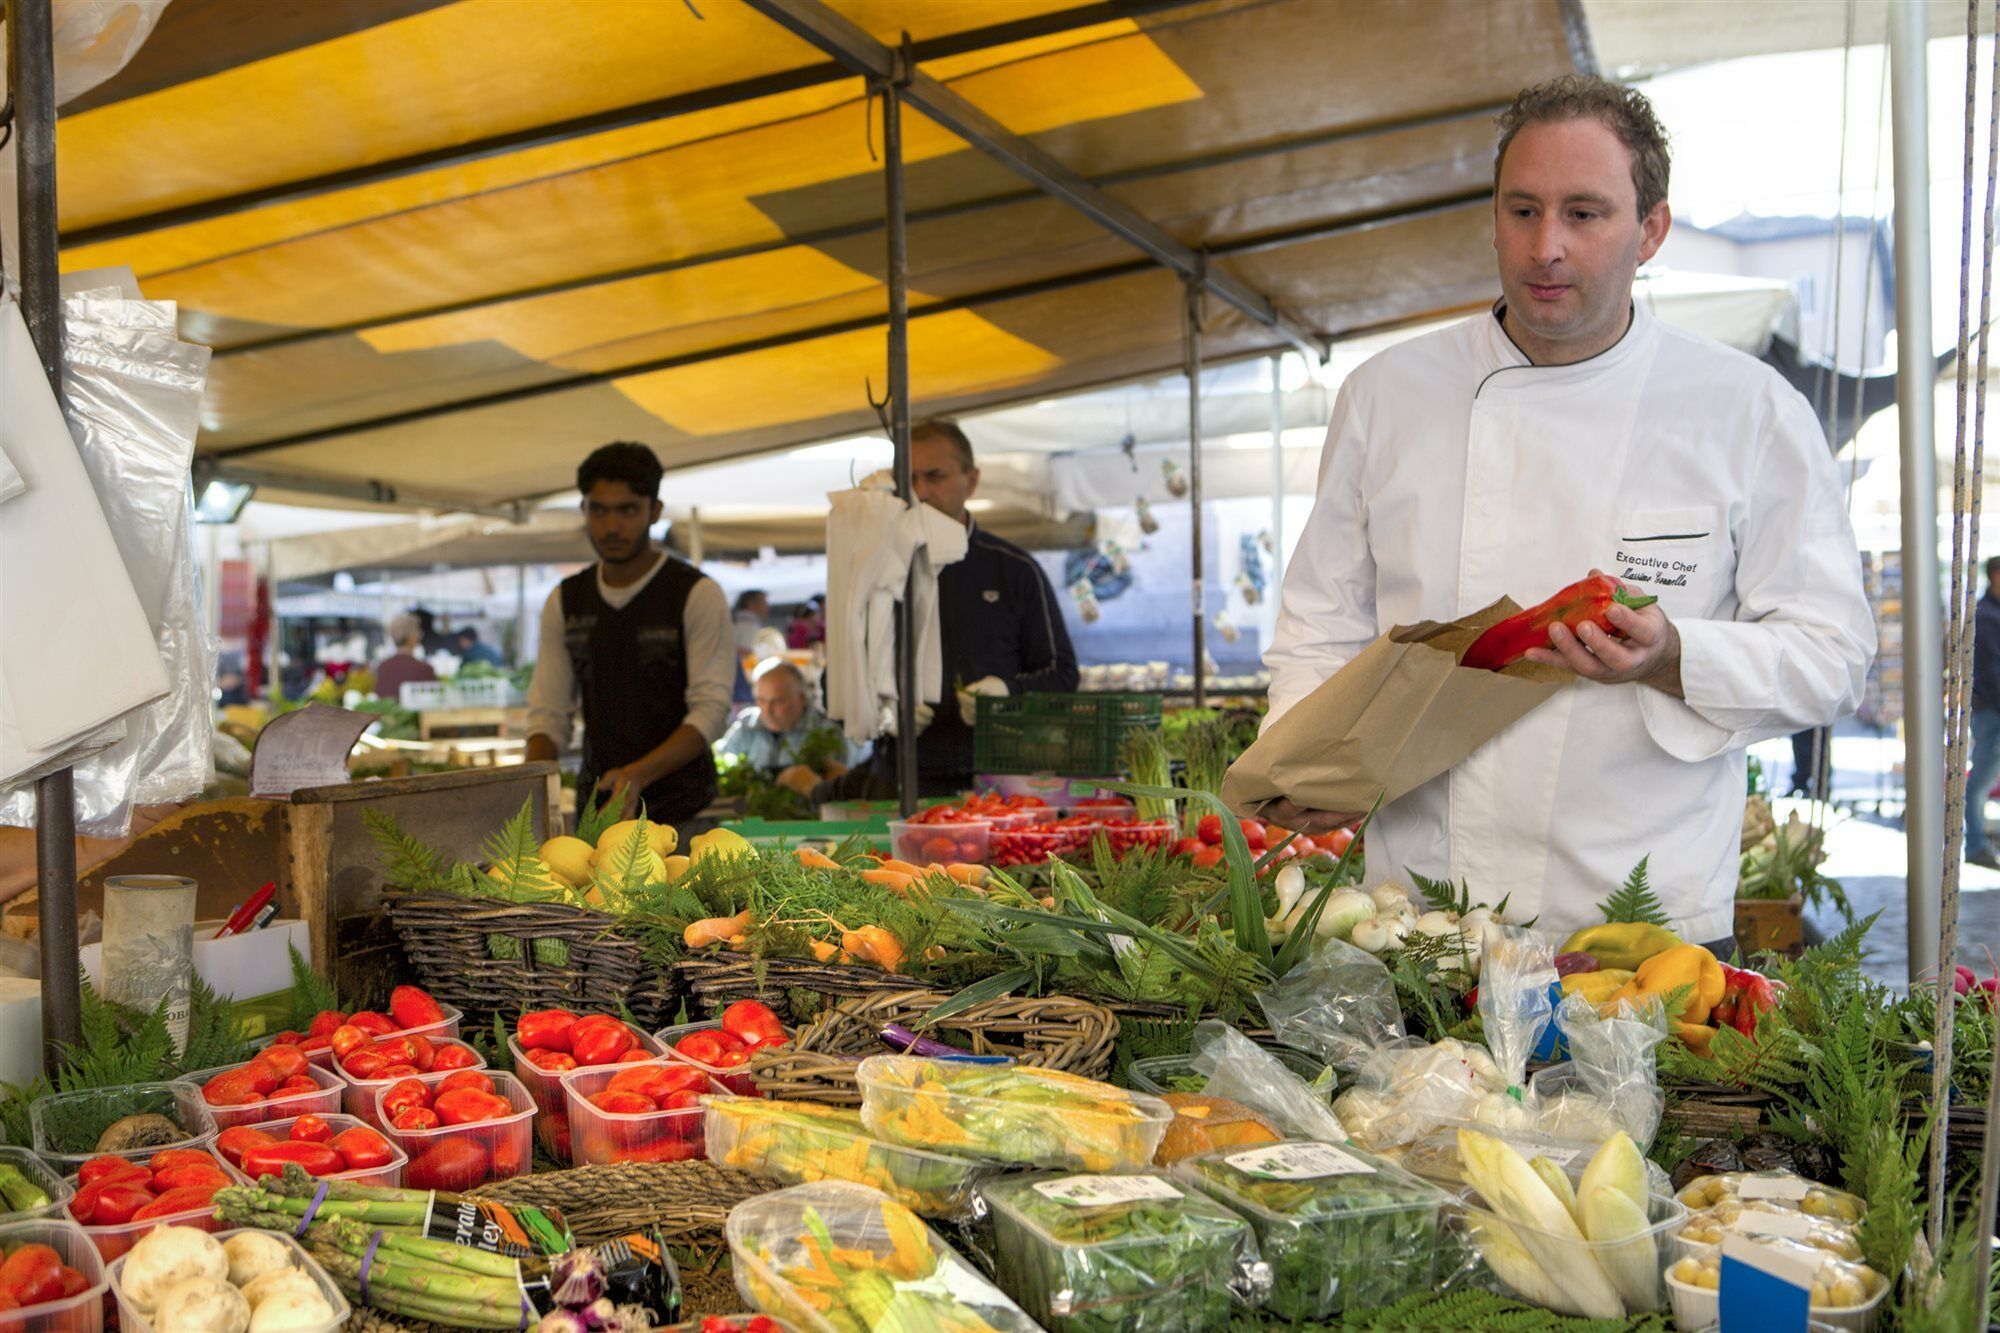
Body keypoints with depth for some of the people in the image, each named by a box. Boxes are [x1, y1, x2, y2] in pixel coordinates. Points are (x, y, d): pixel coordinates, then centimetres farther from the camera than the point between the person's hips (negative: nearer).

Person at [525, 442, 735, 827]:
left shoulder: (697, 594, -5)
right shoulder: (564, 603, 10)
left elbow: (711, 710, -12)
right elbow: (548, 712, 8)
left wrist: (637, 775, -25)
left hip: (681, 809, -3)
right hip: (594, 804, 4)